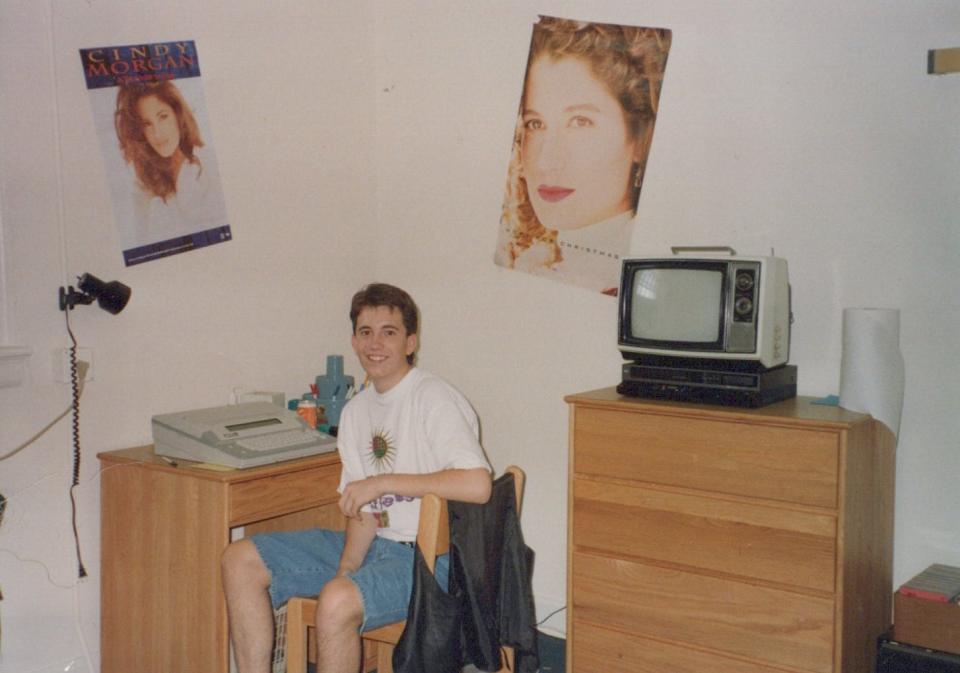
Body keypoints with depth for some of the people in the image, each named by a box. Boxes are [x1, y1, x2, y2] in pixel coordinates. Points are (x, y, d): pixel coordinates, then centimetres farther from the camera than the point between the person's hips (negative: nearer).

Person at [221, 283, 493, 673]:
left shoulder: (434, 400, -13)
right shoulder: (356, 410, 12)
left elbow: (477, 484, -27)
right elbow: (364, 510, 12)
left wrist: (383, 482, -22)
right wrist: (345, 568, -7)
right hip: (375, 544, 9)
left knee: (337, 601, -35)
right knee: (240, 561, 2)